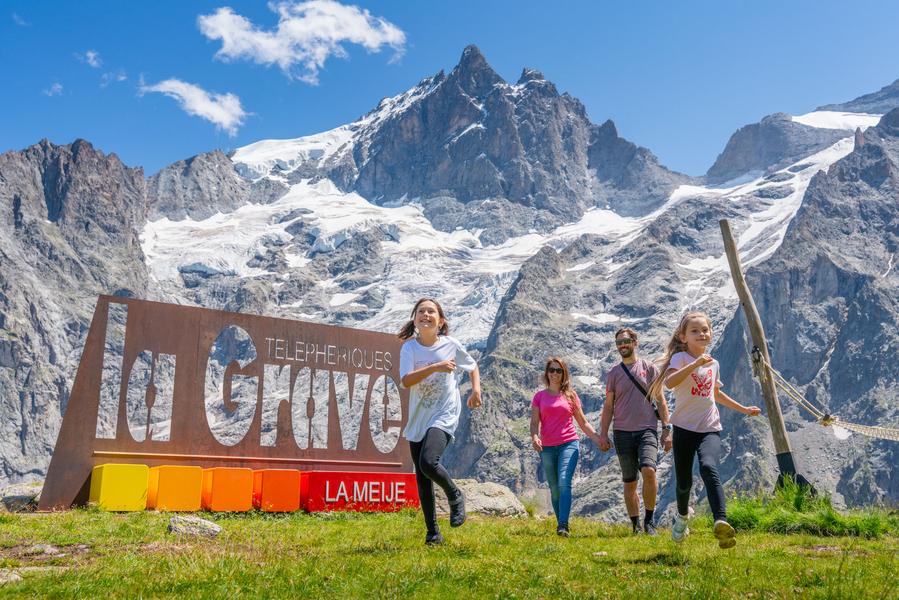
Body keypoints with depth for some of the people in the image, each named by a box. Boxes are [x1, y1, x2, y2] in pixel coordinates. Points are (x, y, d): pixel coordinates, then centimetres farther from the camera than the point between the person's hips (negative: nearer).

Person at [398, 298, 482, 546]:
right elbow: (405, 381, -19)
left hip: (444, 415, -3)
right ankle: (433, 532, 19)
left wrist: (476, 389, -1)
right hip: (418, 420, 3)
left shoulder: (451, 344, -3)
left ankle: (455, 495, 5)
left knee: (428, 462, -25)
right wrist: (435, 367, -28)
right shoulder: (409, 347, -4)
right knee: (422, 479, 6)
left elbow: (472, 366, 16)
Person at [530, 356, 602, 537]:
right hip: (547, 447, 2)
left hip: (569, 443, -2)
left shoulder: (570, 395, 7)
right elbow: (535, 422, 3)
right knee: (554, 489, 8)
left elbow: (583, 422, 11)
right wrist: (534, 437, -18)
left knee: (564, 483, -18)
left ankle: (563, 526, -23)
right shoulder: (539, 396, 8)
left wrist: (599, 439, 1)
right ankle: (560, 524, 18)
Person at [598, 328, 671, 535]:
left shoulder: (648, 368, 6)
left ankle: (649, 519, -6)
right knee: (629, 482, 5)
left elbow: (660, 400, 7)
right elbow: (608, 406, 10)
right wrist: (603, 434, 3)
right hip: (623, 433, 2)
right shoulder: (613, 373, 8)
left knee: (648, 470, -22)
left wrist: (666, 428, 0)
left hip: (647, 429, -2)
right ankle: (636, 525, 15)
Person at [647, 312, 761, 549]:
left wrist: (743, 408, 34)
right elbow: (669, 382, -28)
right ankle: (682, 516, 39)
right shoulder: (680, 358, -6)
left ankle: (721, 522, -40)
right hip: (685, 427, -2)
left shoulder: (713, 363, 13)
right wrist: (696, 363, -32)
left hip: (710, 429, 3)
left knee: (709, 468, -26)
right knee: (683, 481, 6)